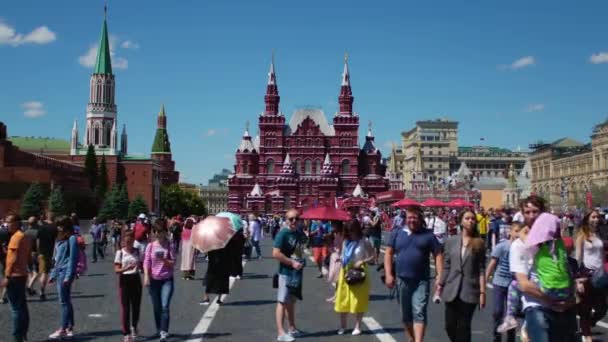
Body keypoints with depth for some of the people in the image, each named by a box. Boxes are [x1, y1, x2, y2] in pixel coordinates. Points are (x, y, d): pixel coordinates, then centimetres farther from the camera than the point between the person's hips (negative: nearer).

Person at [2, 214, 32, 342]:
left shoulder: (16, 237, -15)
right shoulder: (25, 237, 14)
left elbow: (13, 259, -20)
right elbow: (28, 256, 18)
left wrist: (7, 276, -19)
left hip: (14, 276, -9)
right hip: (22, 275, 9)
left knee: (16, 308, -6)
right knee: (22, 306, 13)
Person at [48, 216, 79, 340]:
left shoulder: (71, 238, -10)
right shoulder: (60, 238, 16)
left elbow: (73, 258, -14)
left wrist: (68, 276, -17)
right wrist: (53, 274, 17)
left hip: (66, 272, -9)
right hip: (60, 272, 9)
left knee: (64, 301, -5)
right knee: (66, 301, 10)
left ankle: (63, 329, -1)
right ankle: (69, 328, 15)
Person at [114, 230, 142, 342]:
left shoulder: (137, 251, 4)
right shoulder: (120, 252, -5)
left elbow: (141, 265, 11)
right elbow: (116, 270, -9)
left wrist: (140, 266, -13)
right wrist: (126, 268, -26)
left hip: (136, 279, 3)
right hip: (124, 280, -3)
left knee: (136, 306, 9)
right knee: (125, 307, 1)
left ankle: (134, 327, 35)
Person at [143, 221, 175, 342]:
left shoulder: (169, 246, 0)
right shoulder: (150, 246, 2)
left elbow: (173, 262, -2)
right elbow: (146, 262, -2)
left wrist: (164, 260, -20)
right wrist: (146, 276, -14)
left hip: (167, 279, -2)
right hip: (154, 279, 2)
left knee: (165, 306, -13)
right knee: (157, 307, 10)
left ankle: (164, 332, -14)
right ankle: (159, 329, 26)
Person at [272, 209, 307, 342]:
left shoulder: (301, 234, 7)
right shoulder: (283, 233, -15)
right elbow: (276, 253, -21)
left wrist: (302, 261, 9)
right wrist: (292, 263, -20)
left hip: (297, 272, 7)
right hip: (286, 272, -7)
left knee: (292, 301, 17)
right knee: (282, 302, -5)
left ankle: (292, 328, 26)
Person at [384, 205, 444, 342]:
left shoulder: (428, 235, 1)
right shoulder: (397, 233, 4)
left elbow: (438, 255, 0)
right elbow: (389, 253, 5)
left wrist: (440, 276, -10)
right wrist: (388, 274, -3)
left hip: (421, 280, -2)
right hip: (402, 279, 2)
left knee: (419, 313, -11)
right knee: (406, 314, 13)